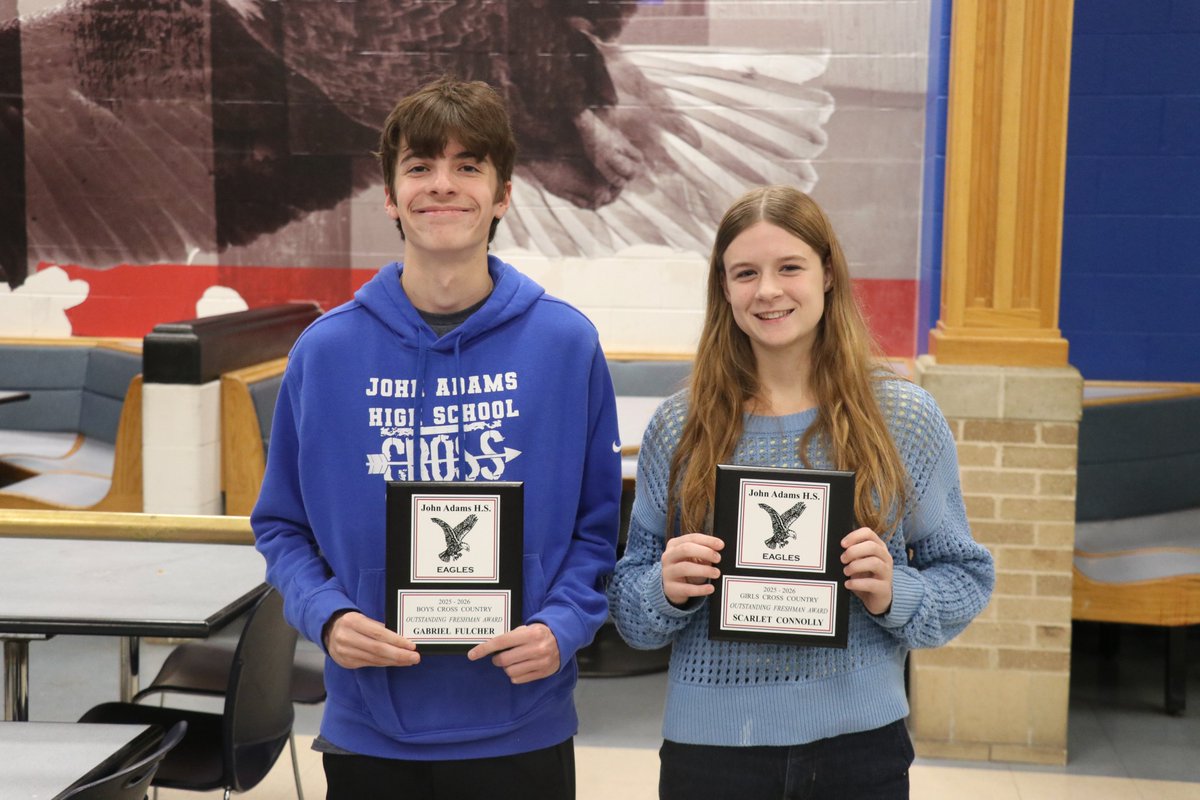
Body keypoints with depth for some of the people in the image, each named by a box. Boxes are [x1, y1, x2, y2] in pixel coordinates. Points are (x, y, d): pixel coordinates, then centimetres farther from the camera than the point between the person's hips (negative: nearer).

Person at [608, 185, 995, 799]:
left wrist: (894, 594, -15)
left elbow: (964, 576, 4)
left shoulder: (906, 419, -2)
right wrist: (666, 589, -16)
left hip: (860, 746, 0)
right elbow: (629, 602, 5)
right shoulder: (678, 426, 0)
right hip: (708, 746, 1)